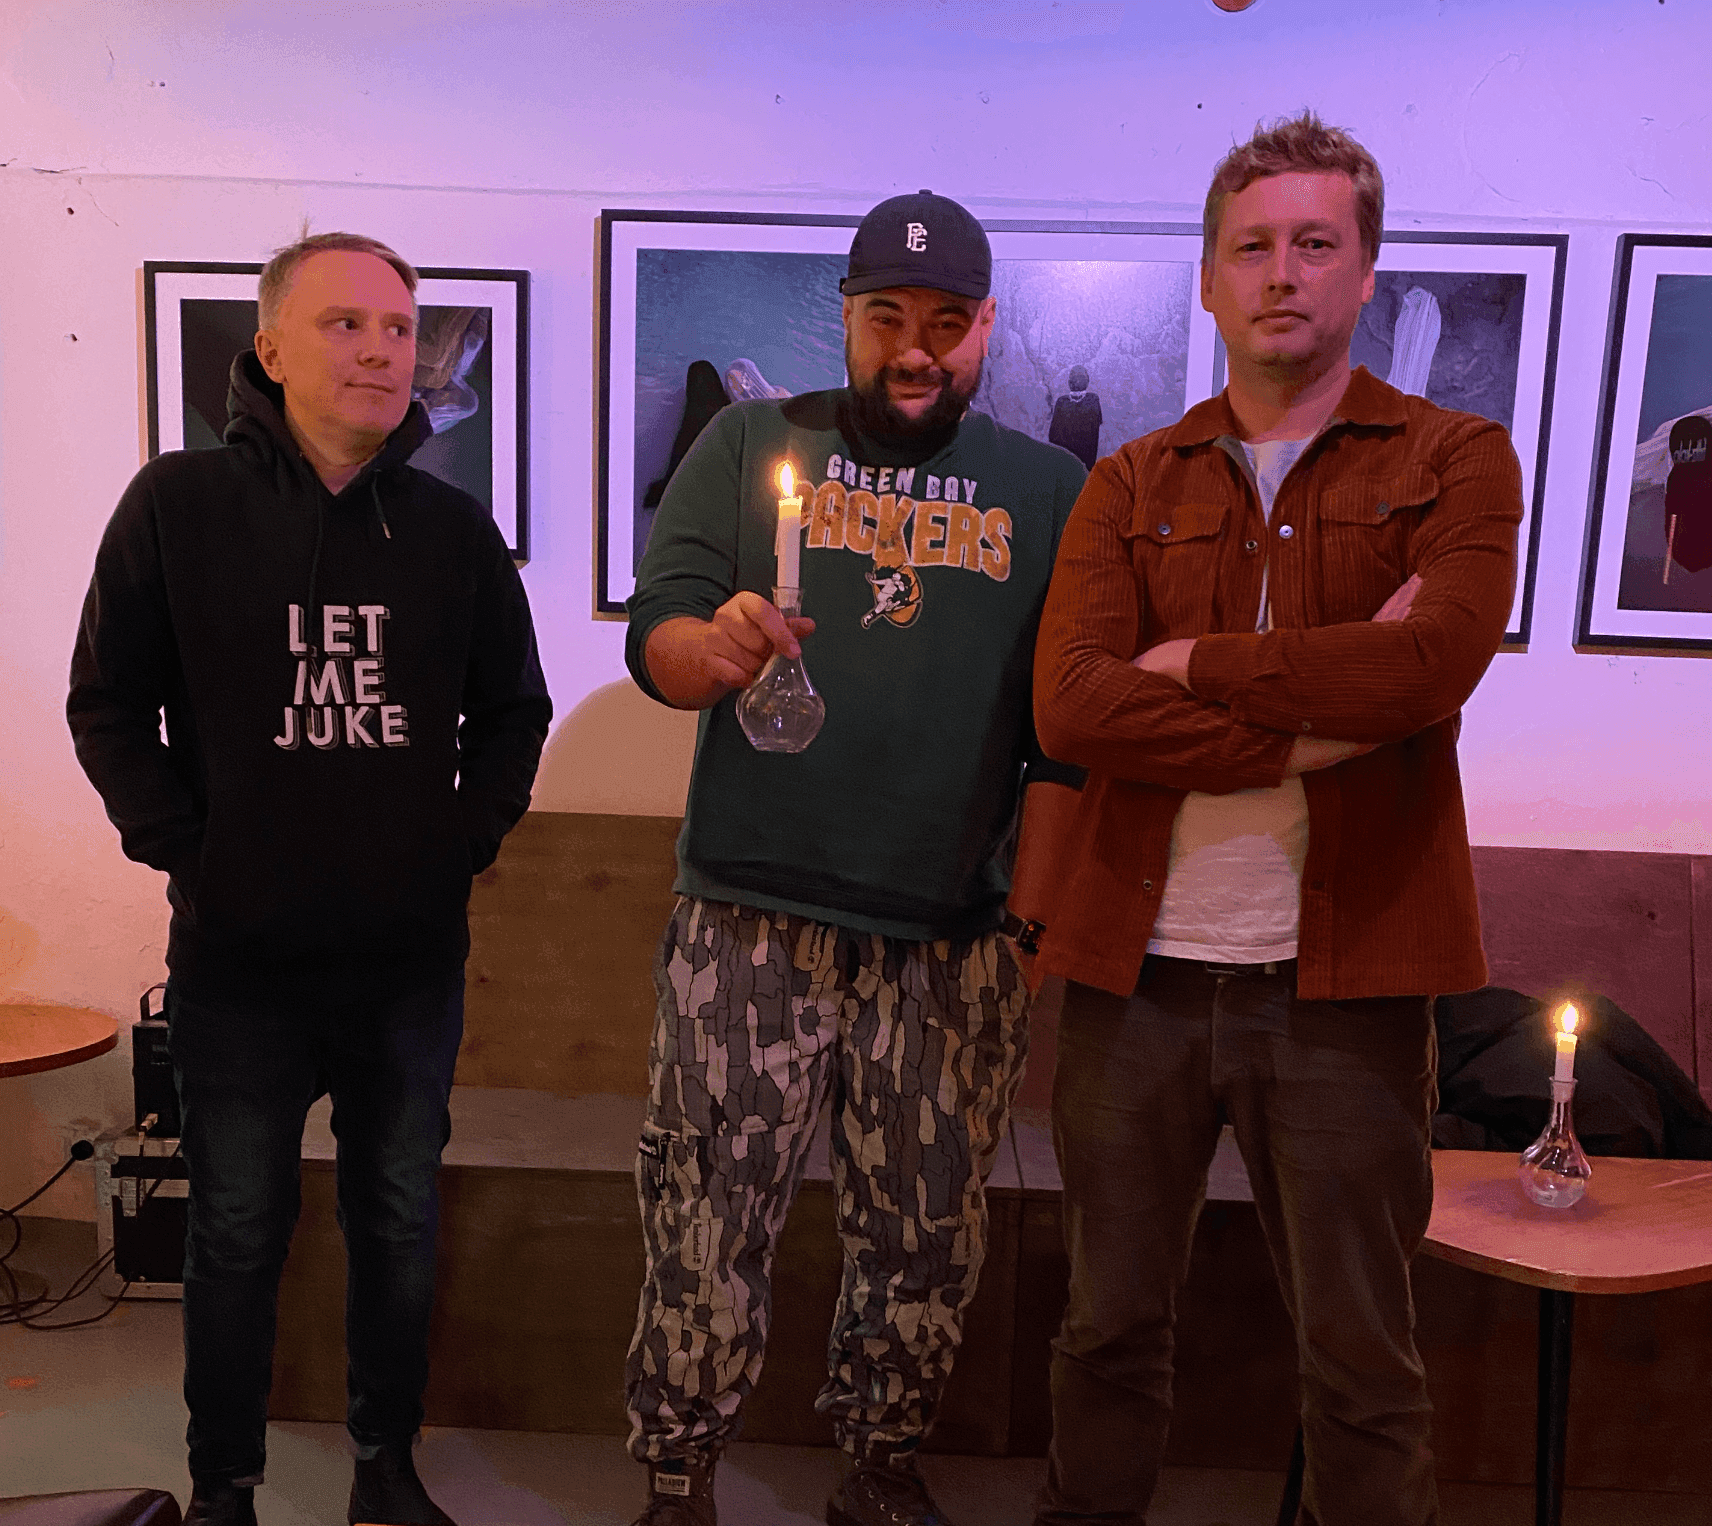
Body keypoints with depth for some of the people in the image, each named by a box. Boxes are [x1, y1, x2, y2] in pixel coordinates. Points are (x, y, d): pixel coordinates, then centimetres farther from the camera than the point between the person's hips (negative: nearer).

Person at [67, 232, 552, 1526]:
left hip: (413, 956, 2)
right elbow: (109, 705, 0)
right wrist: (180, 846, -7)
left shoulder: (454, 525, 2)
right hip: (240, 957, -2)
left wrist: (469, 838, 1)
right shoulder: (179, 505, -4)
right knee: (239, 1234, 12)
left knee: (401, 1225, 15)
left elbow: (515, 711, 11)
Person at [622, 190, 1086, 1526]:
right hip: (752, 924, -1)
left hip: (954, 940, 2)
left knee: (929, 1241, 12)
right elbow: (654, 639, -1)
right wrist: (717, 645, -24)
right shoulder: (753, 446, 7)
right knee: (708, 1227, 3)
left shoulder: (1051, 490, 9)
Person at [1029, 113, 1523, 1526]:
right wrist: (1312, 716, -15)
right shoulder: (1133, 485, 8)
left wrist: (1194, 660, -8)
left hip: (1345, 977, -1)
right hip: (1138, 968, 2)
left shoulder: (1455, 460, 3)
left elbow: (1432, 662, -17)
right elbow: (1070, 706, -8)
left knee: (1363, 1359, 12)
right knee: (1111, 1328, 16)